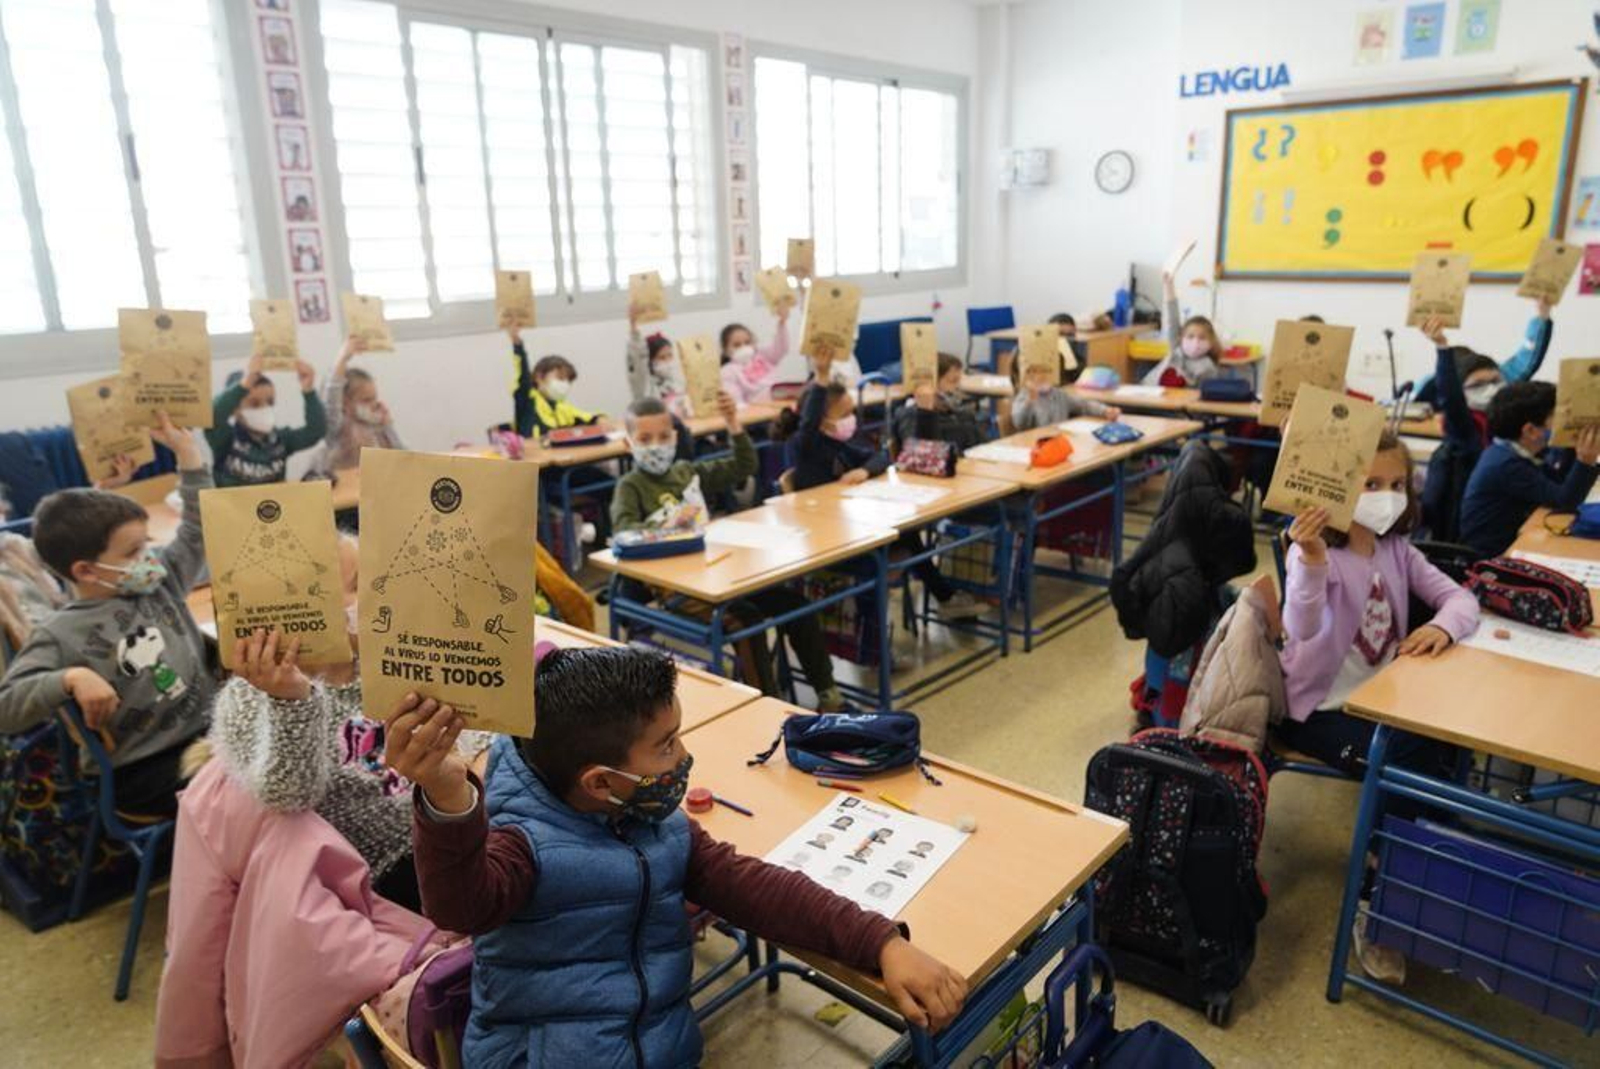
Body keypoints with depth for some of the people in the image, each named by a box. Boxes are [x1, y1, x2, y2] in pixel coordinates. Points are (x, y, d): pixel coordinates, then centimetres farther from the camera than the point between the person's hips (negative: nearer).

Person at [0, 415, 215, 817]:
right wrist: (71, 678, -30)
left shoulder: (159, 583, 10)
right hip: (147, 769, -6)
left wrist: (187, 450, 13)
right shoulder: (61, 634, -7)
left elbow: (198, 531, 18)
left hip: (214, 726, 6)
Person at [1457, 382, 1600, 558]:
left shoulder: (1511, 451, 4)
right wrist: (1586, 463, -35)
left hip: (1508, 542, 9)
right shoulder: (1508, 465, -24)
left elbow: (1560, 483, 12)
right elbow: (1564, 501, -23)